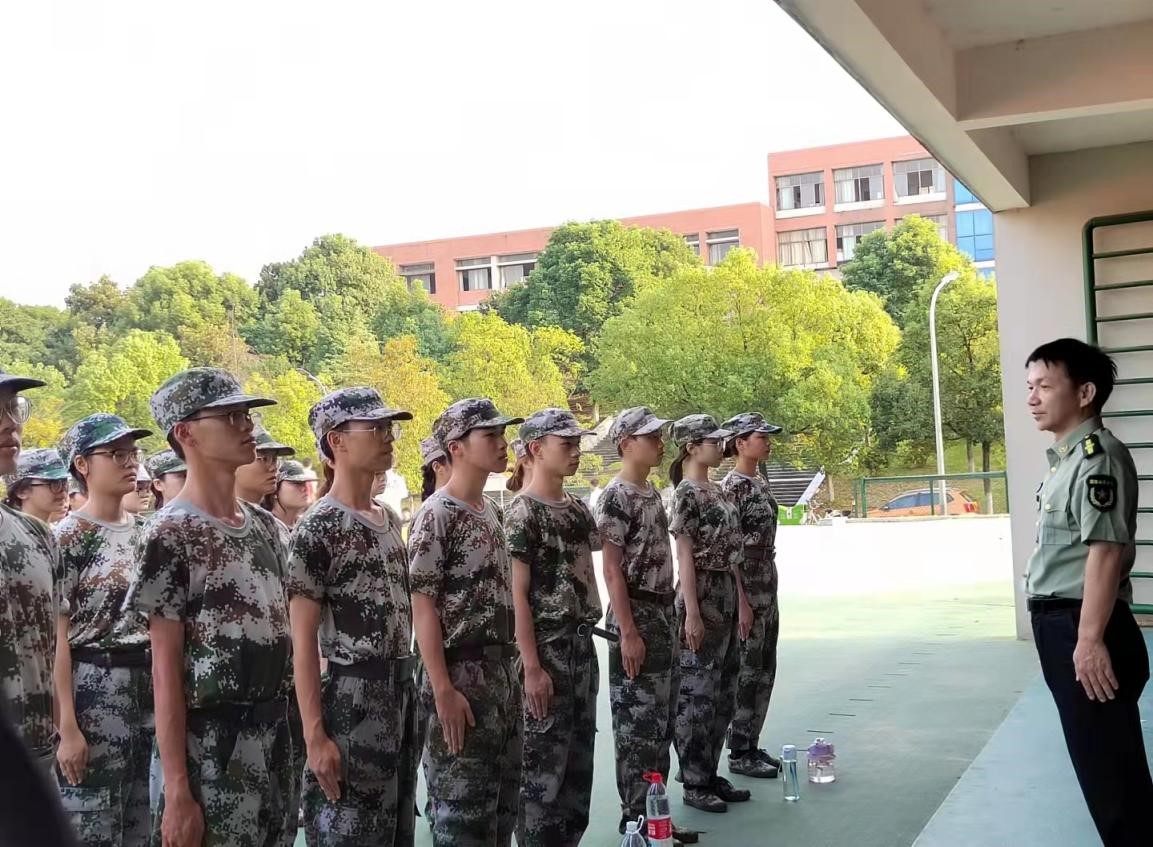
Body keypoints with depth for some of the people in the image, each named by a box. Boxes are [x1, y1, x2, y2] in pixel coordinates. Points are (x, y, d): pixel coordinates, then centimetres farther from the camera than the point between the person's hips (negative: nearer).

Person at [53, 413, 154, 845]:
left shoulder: (146, 532, 11)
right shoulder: (68, 537, -8)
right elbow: (56, 639, -12)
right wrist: (67, 726, -18)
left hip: (150, 684, 6)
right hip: (93, 689, -6)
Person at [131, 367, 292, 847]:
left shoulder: (262, 525, 9)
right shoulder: (171, 535, -11)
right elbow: (166, 672, -13)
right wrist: (177, 790, -17)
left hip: (274, 735, 7)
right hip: (211, 746, -7)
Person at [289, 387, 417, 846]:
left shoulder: (390, 520, 11)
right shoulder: (318, 528, -12)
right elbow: (303, 641, -15)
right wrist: (315, 736, -19)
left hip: (402, 691, 8)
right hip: (351, 700, -7)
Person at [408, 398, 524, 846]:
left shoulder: (489, 510, 11)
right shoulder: (436, 516, -13)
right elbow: (422, 607, -16)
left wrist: (508, 666, 14)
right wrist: (442, 690, -20)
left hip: (502, 672, 8)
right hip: (461, 676, -8)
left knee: (502, 798, 15)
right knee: (462, 807, -1)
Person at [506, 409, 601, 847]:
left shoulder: (578, 509, 11)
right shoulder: (522, 513, -12)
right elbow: (517, 594, -15)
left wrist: (585, 642, 14)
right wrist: (531, 666, -18)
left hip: (582, 644, 8)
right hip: (547, 647, -8)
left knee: (579, 754, 13)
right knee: (544, 759, -2)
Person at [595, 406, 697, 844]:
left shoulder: (651, 491, 12)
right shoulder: (616, 497, -14)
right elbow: (612, 569, -17)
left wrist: (668, 616, 16)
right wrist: (627, 632, -20)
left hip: (663, 613, 9)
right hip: (635, 615, -9)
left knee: (661, 721, 13)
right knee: (637, 723, -2)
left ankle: (654, 810, 22)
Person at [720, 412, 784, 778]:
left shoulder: (760, 483, 13)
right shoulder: (732, 486, -15)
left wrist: (769, 594, 18)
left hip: (767, 588, 9)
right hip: (744, 588, -9)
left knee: (764, 671, 13)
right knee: (746, 672, -2)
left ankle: (751, 747, 22)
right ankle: (739, 753, 8)